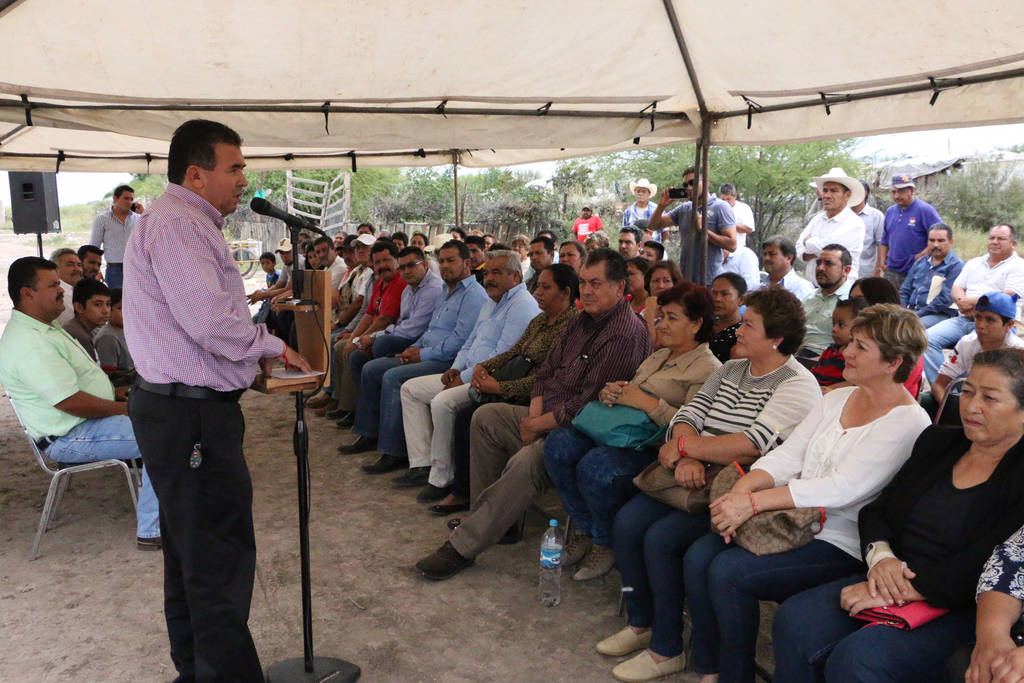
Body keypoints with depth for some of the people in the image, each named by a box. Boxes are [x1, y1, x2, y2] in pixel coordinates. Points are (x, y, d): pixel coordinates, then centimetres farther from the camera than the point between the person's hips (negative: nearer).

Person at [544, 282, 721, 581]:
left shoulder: (708, 370, -6)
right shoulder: (659, 356, 22)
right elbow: (630, 395, 23)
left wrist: (647, 403, -20)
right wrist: (612, 392, 0)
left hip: (657, 451, -8)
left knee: (595, 466, -33)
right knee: (558, 444, -14)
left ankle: (606, 544, -4)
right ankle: (584, 530, 2)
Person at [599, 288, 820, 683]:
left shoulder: (798, 385, -10)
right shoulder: (730, 370, 15)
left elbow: (752, 445, -23)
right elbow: (687, 416, 6)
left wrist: (684, 447, -14)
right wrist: (686, 457, -16)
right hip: (698, 480, 8)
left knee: (662, 538, -22)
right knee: (627, 521, -9)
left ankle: (666, 650, -3)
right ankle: (641, 624, 10)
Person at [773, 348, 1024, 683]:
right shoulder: (937, 442, 12)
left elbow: (980, 571, -18)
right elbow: (876, 511, 13)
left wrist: (896, 590, -22)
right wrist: (880, 556, -8)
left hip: (960, 609, -6)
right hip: (890, 579, 6)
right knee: (794, 620, -18)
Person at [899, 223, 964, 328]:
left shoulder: (956, 266, 1)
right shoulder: (920, 262, 23)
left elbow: (945, 298, -10)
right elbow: (904, 290, 21)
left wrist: (918, 315, -15)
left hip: (940, 314, -6)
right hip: (910, 310, 6)